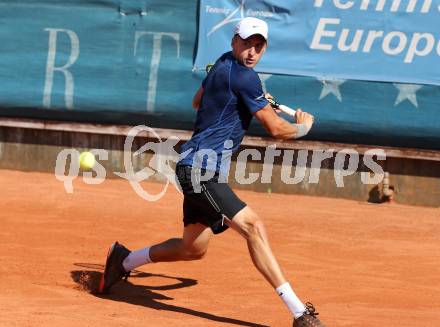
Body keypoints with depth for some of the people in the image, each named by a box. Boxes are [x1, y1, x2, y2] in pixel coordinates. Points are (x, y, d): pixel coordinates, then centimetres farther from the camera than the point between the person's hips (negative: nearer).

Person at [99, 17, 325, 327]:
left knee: (193, 247, 20)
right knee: (253, 226, -24)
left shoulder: (223, 64, 14)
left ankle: (124, 259, 40)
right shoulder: (244, 76, -15)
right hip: (201, 167, -11)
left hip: (198, 168, 11)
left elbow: (198, 101, 33)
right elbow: (276, 128, -12)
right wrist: (303, 127, 8)